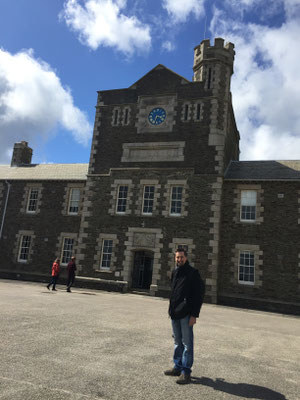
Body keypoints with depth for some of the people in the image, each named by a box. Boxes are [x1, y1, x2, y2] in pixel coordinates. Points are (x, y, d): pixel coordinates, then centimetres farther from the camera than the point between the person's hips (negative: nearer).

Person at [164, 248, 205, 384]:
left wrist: (194, 315, -16)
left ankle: (186, 372, 8)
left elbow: (199, 295, -12)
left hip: (186, 313, -7)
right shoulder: (174, 272, 13)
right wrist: (171, 309, 17)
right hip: (175, 313, 7)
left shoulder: (193, 273, -9)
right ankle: (178, 367, 28)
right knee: (177, 342, 16)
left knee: (187, 343, 0)